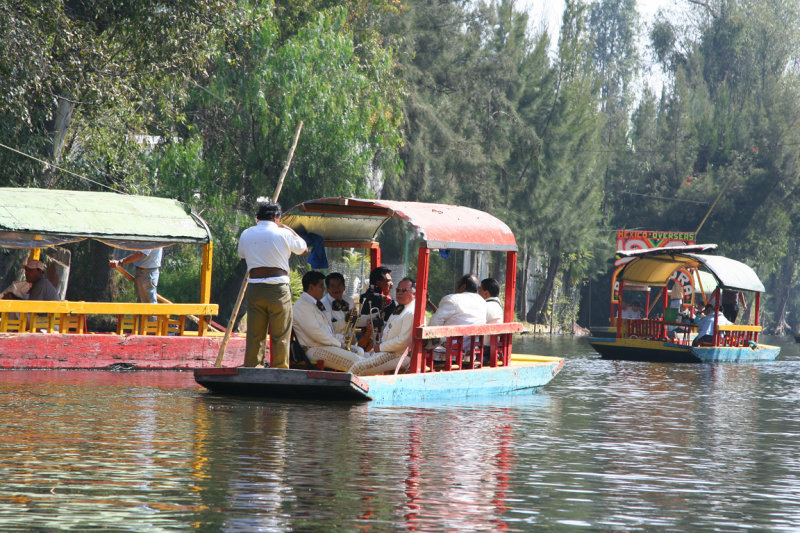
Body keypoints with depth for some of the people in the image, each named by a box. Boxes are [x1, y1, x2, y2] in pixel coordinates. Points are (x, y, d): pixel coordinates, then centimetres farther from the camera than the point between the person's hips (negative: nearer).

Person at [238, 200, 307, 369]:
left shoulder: (246, 234, 8)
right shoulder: (284, 234, -1)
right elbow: (304, 249, 14)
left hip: (254, 289, 3)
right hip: (278, 288, -3)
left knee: (254, 335, 7)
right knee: (281, 335, 2)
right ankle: (280, 370, 0)